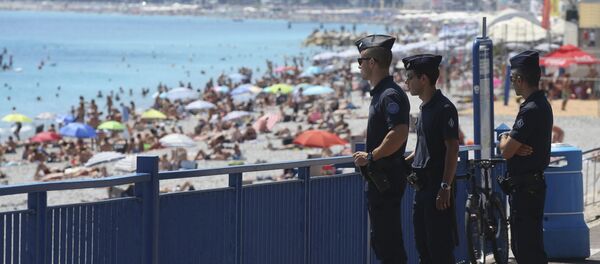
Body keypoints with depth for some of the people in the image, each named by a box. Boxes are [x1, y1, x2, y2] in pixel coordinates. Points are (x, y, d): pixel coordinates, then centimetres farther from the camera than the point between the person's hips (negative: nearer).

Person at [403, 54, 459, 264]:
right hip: (423, 184, 10)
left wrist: (445, 187, -21)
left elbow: (452, 148, -18)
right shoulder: (424, 108, 15)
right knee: (422, 243, 13)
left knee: (440, 245, -8)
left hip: (438, 186, -10)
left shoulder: (444, 108, -13)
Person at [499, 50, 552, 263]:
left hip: (525, 188, -10)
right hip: (533, 184, 10)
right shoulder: (542, 104, 13)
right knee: (521, 245, 17)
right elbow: (510, 146, 14)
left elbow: (506, 151, -20)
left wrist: (505, 140, 2)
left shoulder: (531, 110, -20)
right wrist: (512, 143, -10)